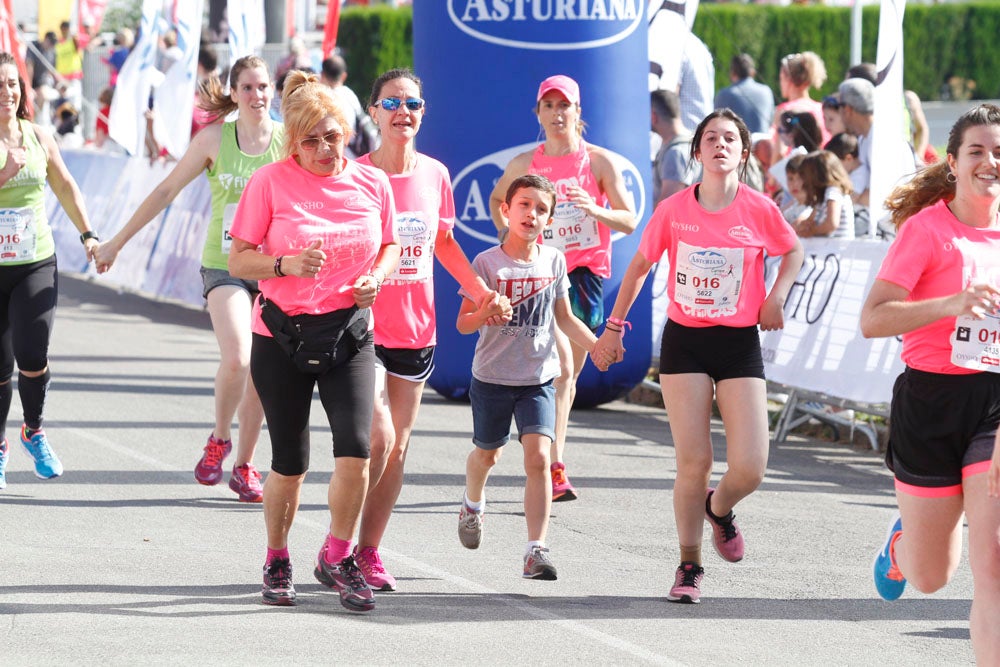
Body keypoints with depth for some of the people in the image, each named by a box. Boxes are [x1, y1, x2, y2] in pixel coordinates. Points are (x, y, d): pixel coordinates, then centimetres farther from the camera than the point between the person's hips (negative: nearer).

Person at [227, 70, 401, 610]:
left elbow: (390, 247, 16)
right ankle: (277, 562, 29)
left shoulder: (372, 182, 1)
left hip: (349, 335, 2)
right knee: (290, 464, 6)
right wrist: (287, 265, -22)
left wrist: (376, 278, -5)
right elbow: (238, 261, -4)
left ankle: (337, 558, 6)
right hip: (282, 336, -1)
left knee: (356, 451, -15)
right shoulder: (270, 182, -7)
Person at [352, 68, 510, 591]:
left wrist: (483, 291, 15)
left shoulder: (435, 175, 5)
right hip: (364, 326, -5)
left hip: (415, 330, 5)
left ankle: (369, 552, 15)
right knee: (377, 437, -16)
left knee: (396, 449, 6)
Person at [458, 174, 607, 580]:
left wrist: (595, 345, -3)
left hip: (538, 378, 1)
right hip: (492, 377, -1)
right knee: (487, 454, 19)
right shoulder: (487, 263, -11)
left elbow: (565, 318, 11)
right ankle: (473, 507, 52)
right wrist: (483, 315, -33)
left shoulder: (553, 261, -1)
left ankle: (536, 551, -16)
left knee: (538, 458, -15)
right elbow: (462, 322, -12)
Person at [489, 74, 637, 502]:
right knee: (562, 366, -20)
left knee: (568, 375, 8)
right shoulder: (525, 164, 4)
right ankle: (556, 470, -24)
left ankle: (550, 466, 21)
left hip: (587, 270, 1)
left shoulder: (598, 161, 0)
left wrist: (594, 209, -22)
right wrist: (506, 234, 8)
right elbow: (497, 199, 25)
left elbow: (629, 221, -4)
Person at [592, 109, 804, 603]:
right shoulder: (673, 210, -3)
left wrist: (776, 298, -1)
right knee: (693, 461, -6)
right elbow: (639, 268, 10)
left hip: (740, 344, 0)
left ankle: (719, 508, 29)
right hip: (684, 341, 0)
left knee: (749, 469, -8)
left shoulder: (759, 209, -5)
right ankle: (689, 567, 11)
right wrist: (613, 328, 12)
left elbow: (793, 252, 15)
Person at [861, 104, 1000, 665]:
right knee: (931, 577, 12)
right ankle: (905, 537, 48)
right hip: (932, 402, -2)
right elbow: (872, 320, -16)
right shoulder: (928, 228, -8)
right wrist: (952, 304, -29)